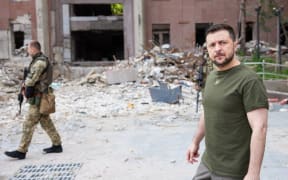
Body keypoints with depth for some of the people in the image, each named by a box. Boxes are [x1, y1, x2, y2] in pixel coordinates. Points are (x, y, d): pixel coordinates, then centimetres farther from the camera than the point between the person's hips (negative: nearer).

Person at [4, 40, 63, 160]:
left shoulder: (40, 61, -18)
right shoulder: (38, 61, 15)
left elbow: (31, 78, -23)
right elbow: (31, 78, 18)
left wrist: (25, 87, -3)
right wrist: (25, 85, -1)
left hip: (38, 98, -10)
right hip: (39, 98, 10)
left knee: (28, 125, -5)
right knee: (46, 123, 15)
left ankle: (21, 151, 0)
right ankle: (57, 145, 23)